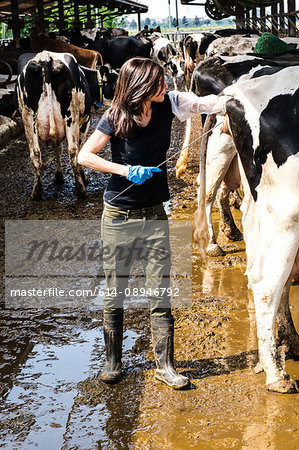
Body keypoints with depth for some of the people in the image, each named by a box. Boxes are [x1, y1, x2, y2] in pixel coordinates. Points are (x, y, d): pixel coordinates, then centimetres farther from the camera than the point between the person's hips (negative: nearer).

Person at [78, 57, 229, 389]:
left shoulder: (167, 105, -3)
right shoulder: (115, 118, -11)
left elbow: (208, 103, -5)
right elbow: (84, 156, -9)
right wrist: (126, 170, -17)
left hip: (154, 214, 3)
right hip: (119, 215, -2)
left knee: (160, 292, 0)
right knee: (114, 292, 7)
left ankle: (165, 365, 10)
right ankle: (112, 361, 23)